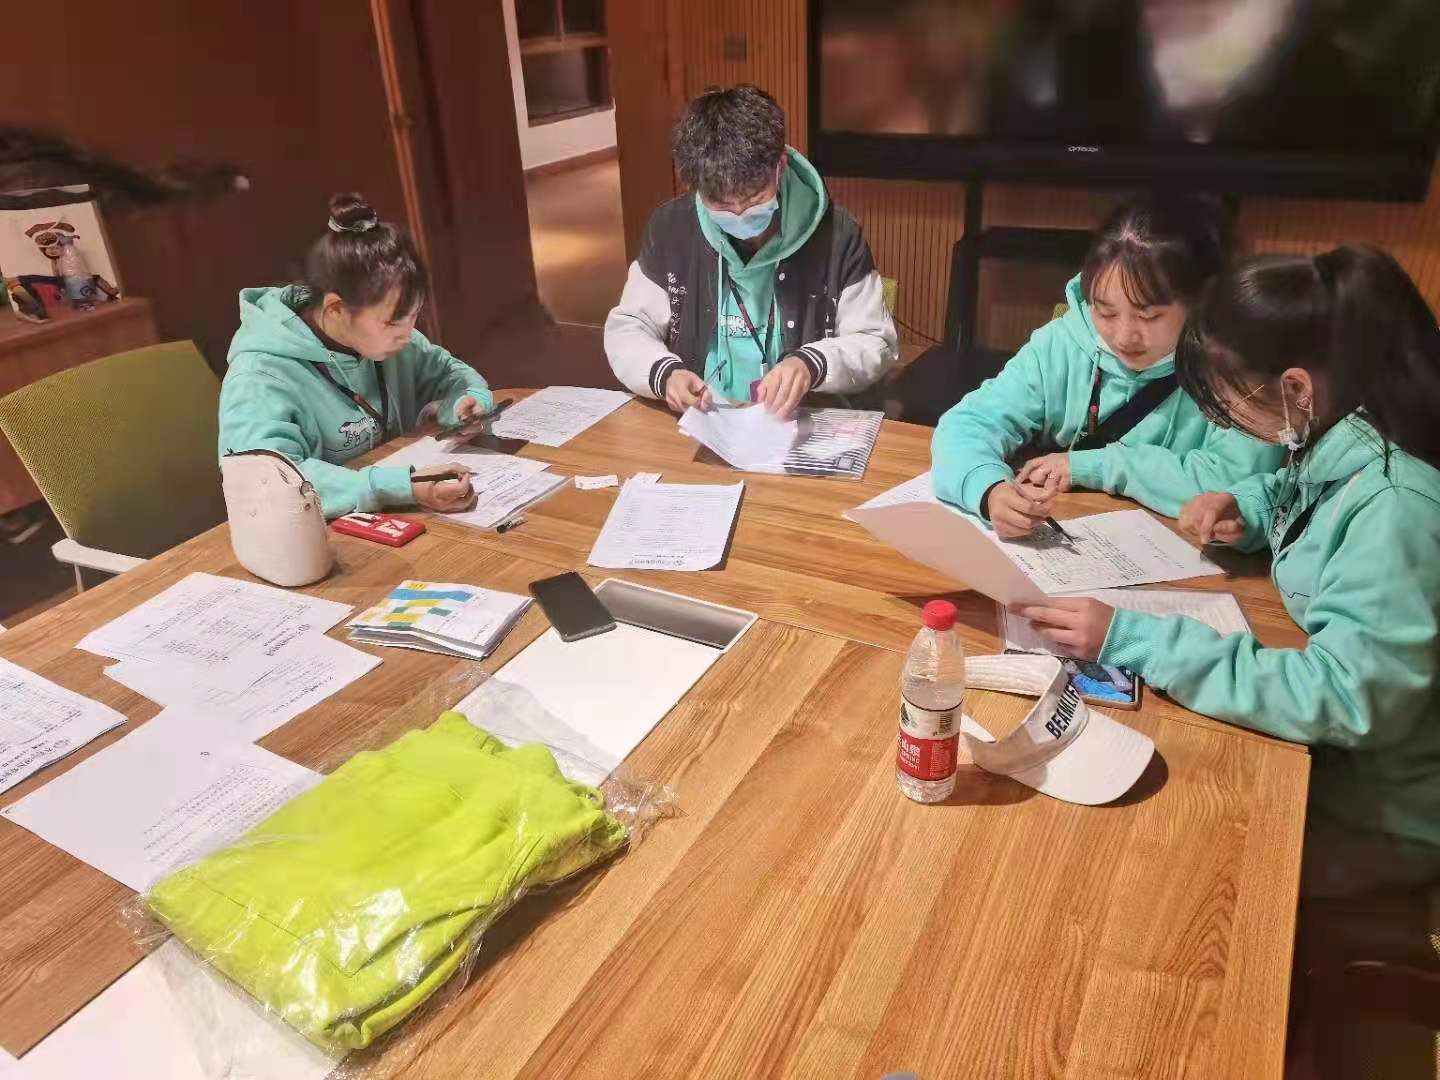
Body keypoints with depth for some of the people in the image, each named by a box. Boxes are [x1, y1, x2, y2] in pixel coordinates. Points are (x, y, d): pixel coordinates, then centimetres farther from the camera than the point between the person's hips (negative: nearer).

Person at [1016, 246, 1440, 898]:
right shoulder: (1347, 445, -7)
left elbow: (1345, 698, -36)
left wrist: (1132, 640, -37)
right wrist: (1247, 508, -5)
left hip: (1381, 807, -7)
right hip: (1331, 745, 7)